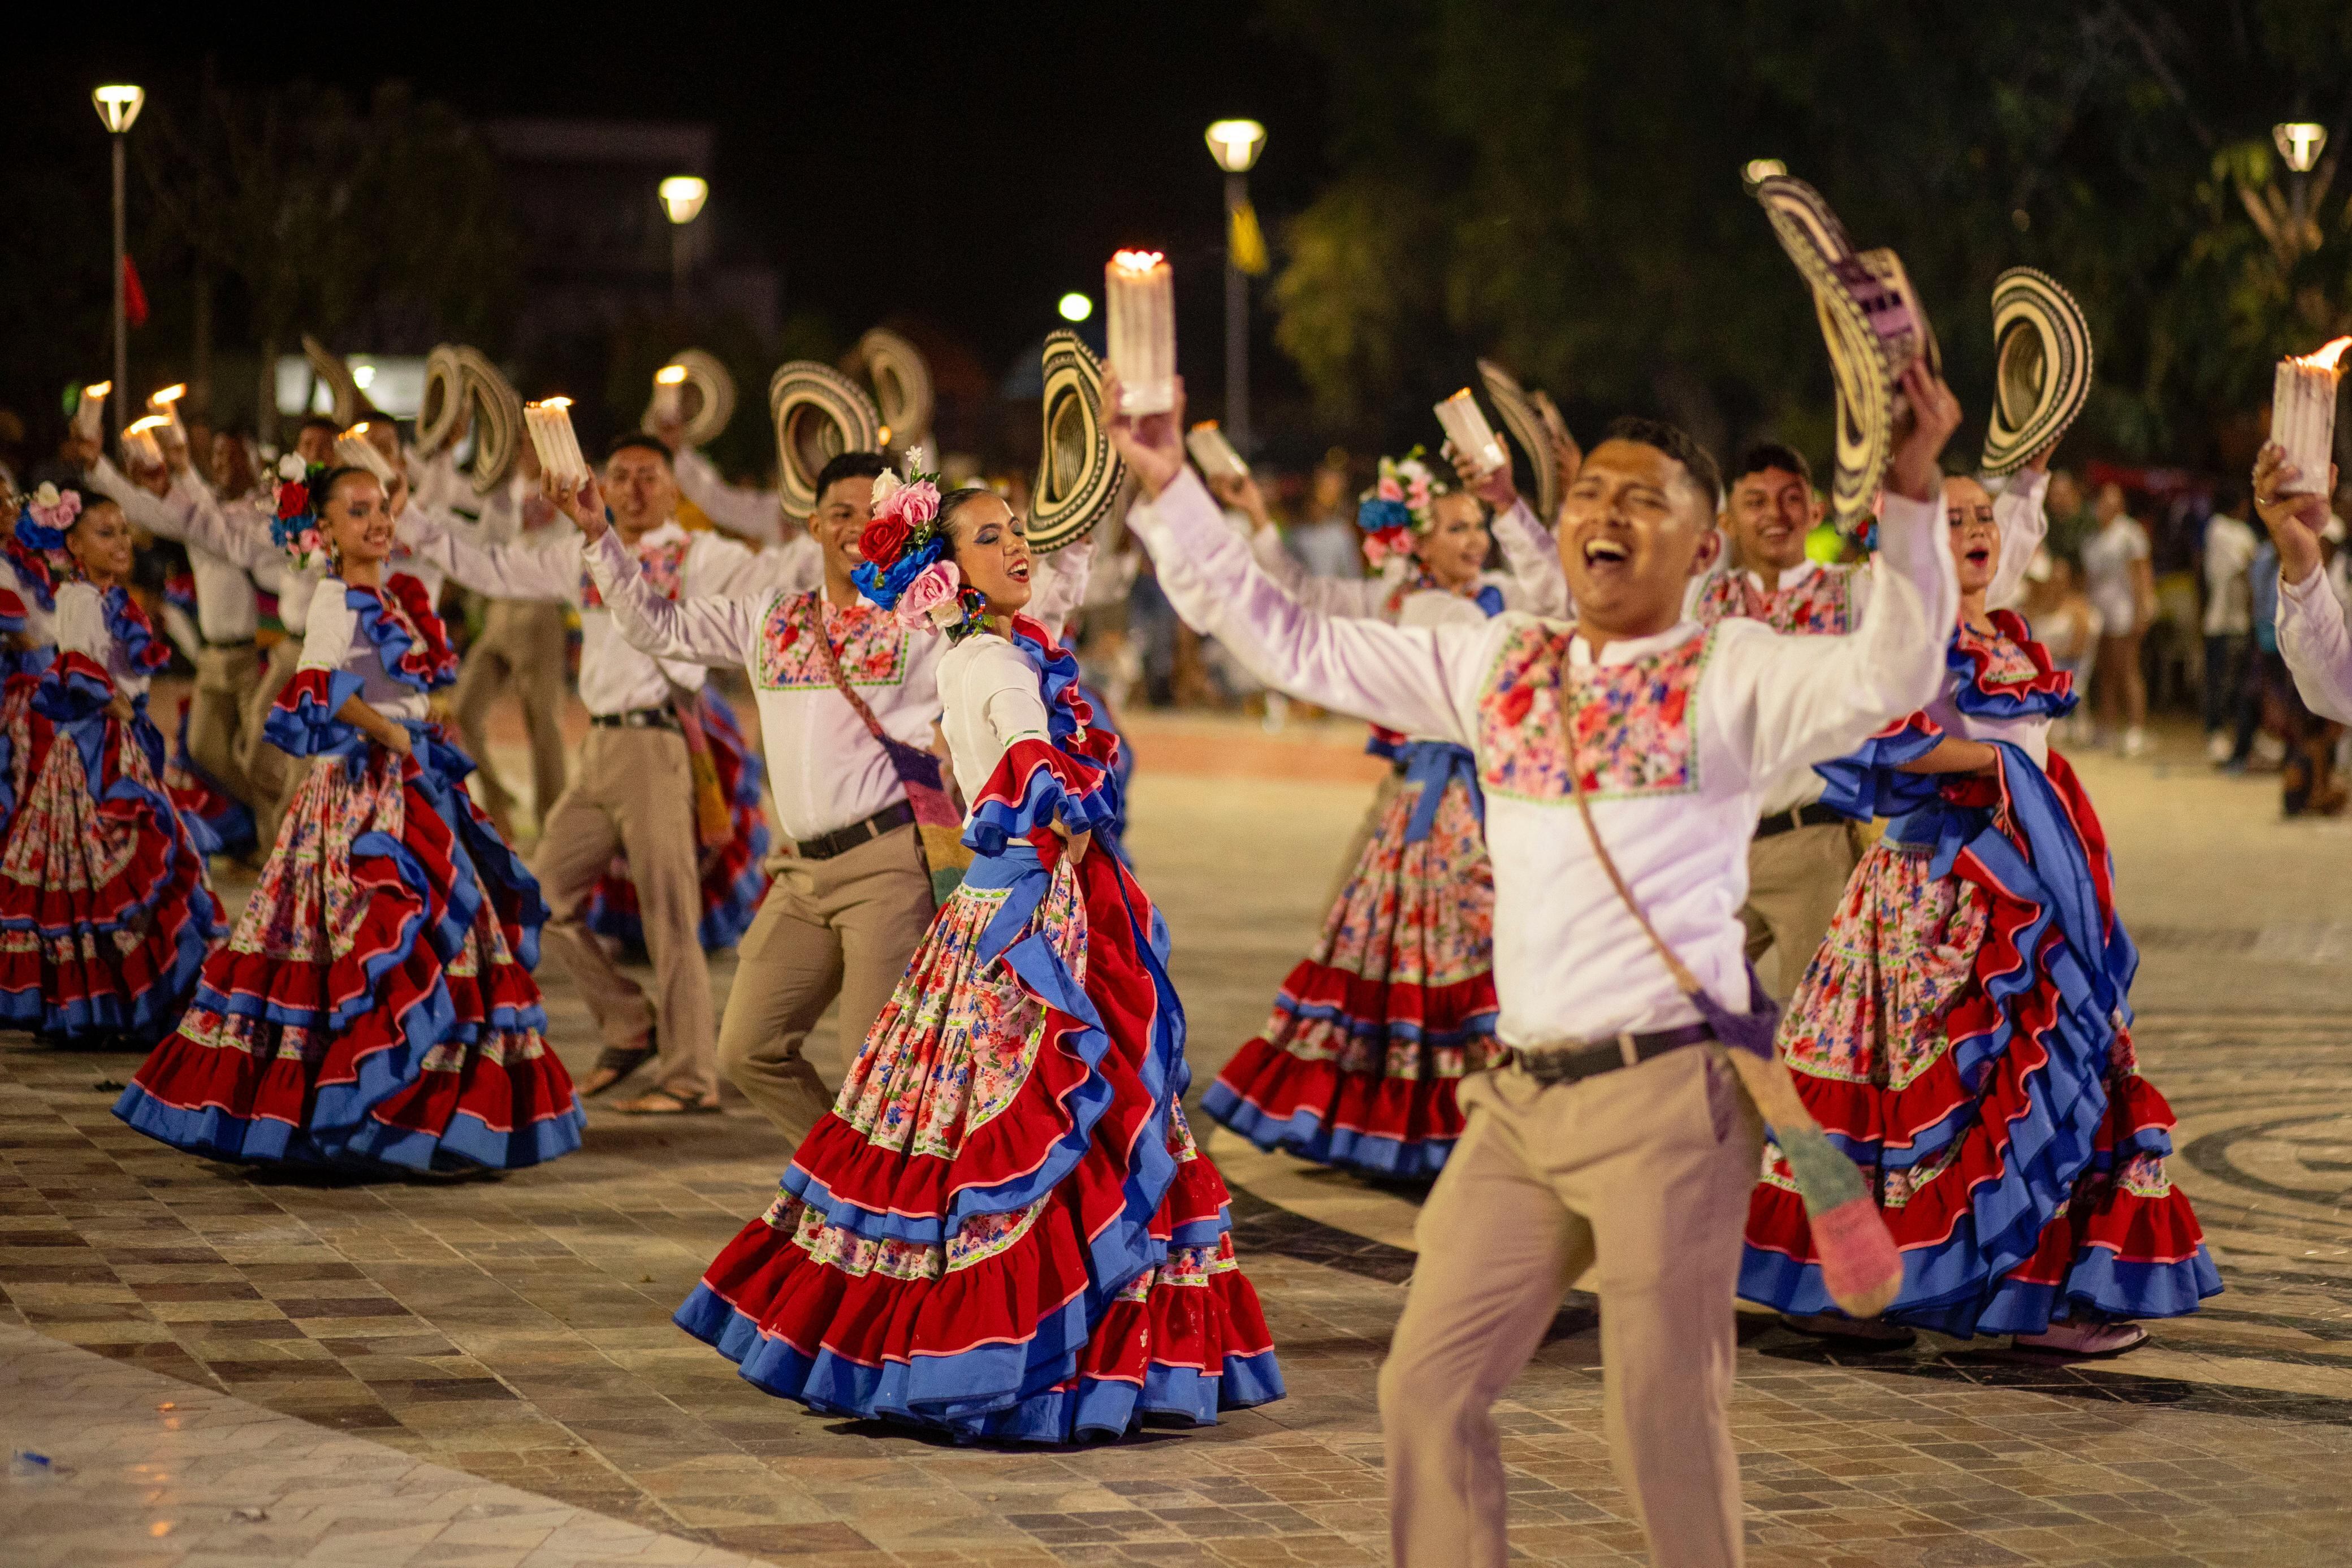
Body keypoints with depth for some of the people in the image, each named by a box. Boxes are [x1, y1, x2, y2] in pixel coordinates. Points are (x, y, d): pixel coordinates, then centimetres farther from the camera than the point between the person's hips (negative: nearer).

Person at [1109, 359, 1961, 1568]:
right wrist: (1167, 491, 12)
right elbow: (1297, 646, 17)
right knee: (1428, 1388, 9)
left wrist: (1908, 494, -32)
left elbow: (1892, 675, -19)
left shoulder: (1733, 677, -1)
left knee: (1664, 1422, -4)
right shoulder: (1499, 668, 14)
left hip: (1665, 1098, -6)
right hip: (1520, 1096, 6)